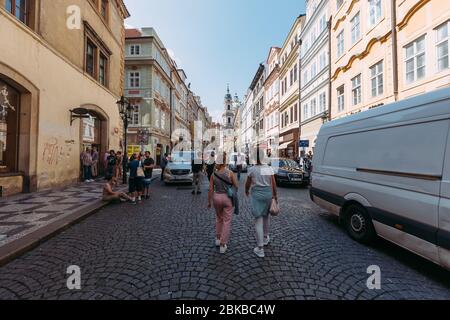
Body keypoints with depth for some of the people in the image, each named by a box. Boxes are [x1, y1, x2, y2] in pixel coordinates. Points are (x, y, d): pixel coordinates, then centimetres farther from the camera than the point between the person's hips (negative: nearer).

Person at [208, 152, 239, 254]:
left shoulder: (213, 174, -6)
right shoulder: (230, 173, -13)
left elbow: (211, 189, -4)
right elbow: (236, 186, -6)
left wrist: (209, 201, 7)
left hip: (216, 197, 3)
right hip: (227, 198, -3)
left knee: (219, 218, 26)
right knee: (227, 222, 9)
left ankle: (218, 239, 36)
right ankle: (223, 245, 13)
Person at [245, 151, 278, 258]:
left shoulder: (252, 169, -7)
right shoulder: (269, 169, 1)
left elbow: (248, 184, 2)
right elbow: (274, 184, 2)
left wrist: (246, 191, 21)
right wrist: (275, 195, 14)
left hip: (257, 195, -4)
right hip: (268, 194, 4)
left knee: (258, 220, 0)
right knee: (266, 216, 24)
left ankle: (260, 249, 3)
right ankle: (265, 238, 44)